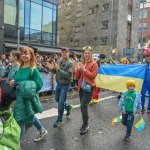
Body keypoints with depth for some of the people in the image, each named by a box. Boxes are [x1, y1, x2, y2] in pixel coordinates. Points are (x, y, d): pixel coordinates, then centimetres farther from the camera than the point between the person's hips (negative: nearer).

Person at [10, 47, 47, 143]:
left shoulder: (33, 69, -15)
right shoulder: (20, 68, 6)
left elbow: (39, 84, -23)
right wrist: (14, 83, -5)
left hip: (28, 98, -8)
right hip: (19, 97, 8)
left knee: (20, 120, 2)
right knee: (29, 116, 24)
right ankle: (42, 130, 47)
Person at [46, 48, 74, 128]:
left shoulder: (70, 63, -17)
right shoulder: (59, 61, 3)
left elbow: (68, 75, -26)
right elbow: (55, 71, 8)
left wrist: (59, 69, -32)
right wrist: (52, 68, -14)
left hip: (65, 85, -7)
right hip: (58, 84, 7)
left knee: (61, 102, -2)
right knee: (57, 99, 21)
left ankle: (59, 120, 15)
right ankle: (68, 107, 45)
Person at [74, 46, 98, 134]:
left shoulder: (94, 64, -6)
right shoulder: (81, 64, 11)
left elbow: (93, 76, -16)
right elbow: (77, 76, 8)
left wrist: (84, 70, -21)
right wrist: (78, 69, -10)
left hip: (89, 88, -7)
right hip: (81, 87, 7)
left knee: (83, 106, -13)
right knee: (83, 107, 15)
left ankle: (85, 125, 6)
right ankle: (85, 124, 31)